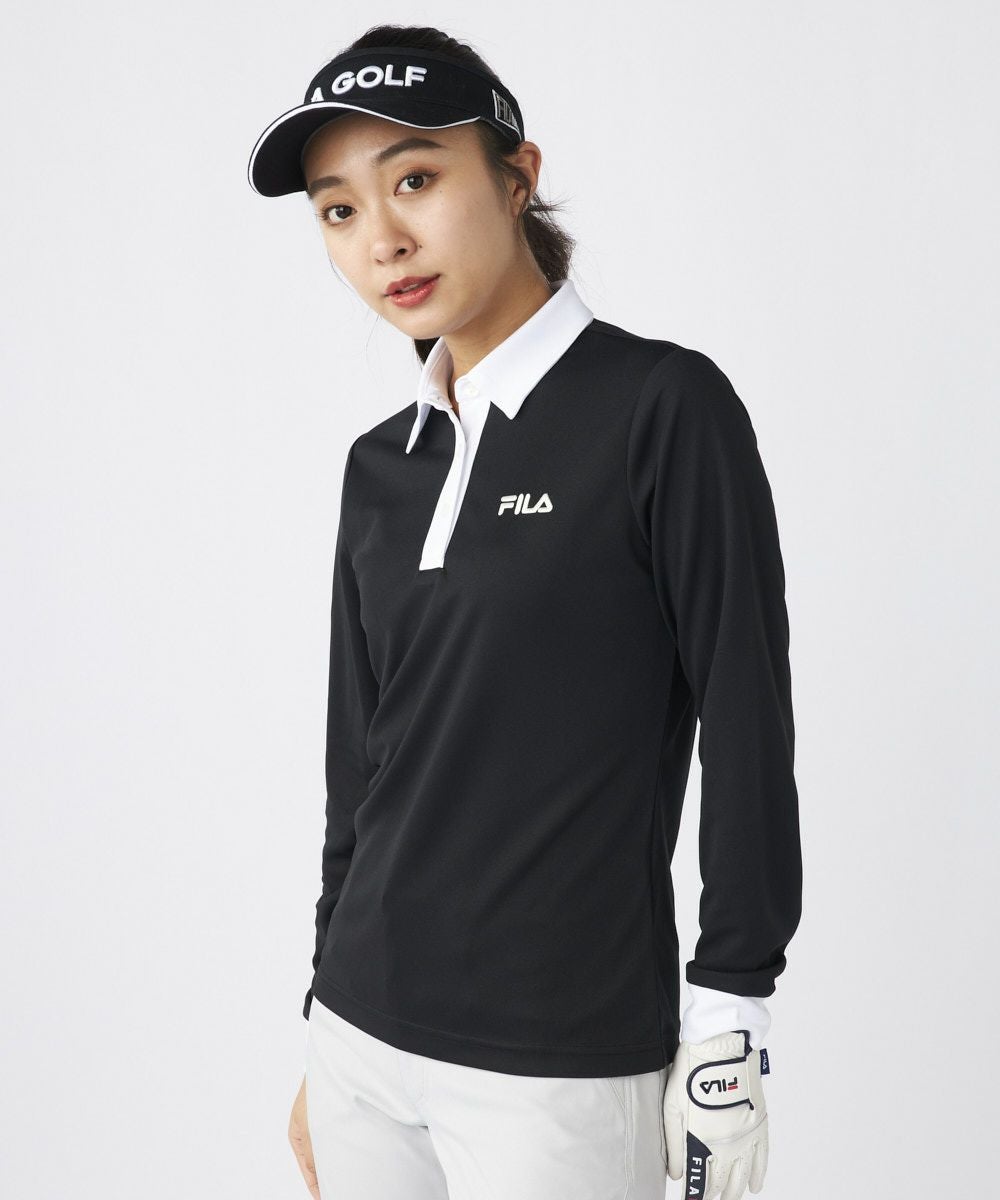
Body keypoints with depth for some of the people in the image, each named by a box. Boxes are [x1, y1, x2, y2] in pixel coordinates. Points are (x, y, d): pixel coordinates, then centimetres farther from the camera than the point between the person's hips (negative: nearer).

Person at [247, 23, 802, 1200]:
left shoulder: (662, 408, -9)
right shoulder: (382, 464, 8)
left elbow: (745, 729, -9)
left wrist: (726, 1044, -9)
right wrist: (326, 1027, 17)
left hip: (559, 1068, -5)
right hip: (362, 1042, 6)